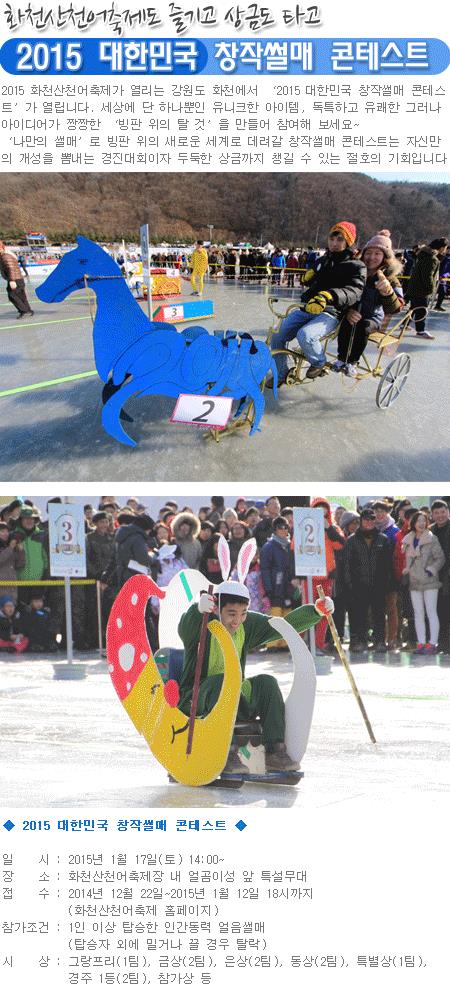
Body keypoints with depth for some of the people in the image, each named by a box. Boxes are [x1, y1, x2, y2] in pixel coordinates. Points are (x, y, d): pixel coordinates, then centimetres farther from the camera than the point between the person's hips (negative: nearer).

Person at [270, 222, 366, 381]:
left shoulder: (356, 266, -4)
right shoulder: (323, 260, 19)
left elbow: (354, 291, -23)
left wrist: (329, 296, -43)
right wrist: (310, 276, 8)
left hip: (331, 313, -7)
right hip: (307, 308, 7)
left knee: (305, 335, -34)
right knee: (277, 335, -9)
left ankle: (319, 364, -5)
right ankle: (280, 375, 12)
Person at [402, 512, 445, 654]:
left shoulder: (432, 539, -4)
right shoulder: (408, 540, 11)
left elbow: (440, 558, -3)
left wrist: (431, 570, -12)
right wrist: (406, 571, 9)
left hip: (429, 581, -5)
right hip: (414, 582, 5)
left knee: (431, 613, -6)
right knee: (418, 614, 5)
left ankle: (432, 643, -6)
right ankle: (421, 643, 7)